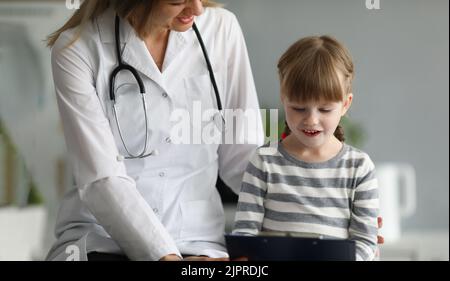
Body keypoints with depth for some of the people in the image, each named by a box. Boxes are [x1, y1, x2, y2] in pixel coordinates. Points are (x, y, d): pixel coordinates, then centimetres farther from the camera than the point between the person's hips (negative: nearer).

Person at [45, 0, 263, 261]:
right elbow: (102, 179, -15)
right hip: (100, 238, -1)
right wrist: (165, 256, -25)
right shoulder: (77, 48, -7)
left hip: (196, 241, 1)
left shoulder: (222, 29, 2)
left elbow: (241, 154, 4)